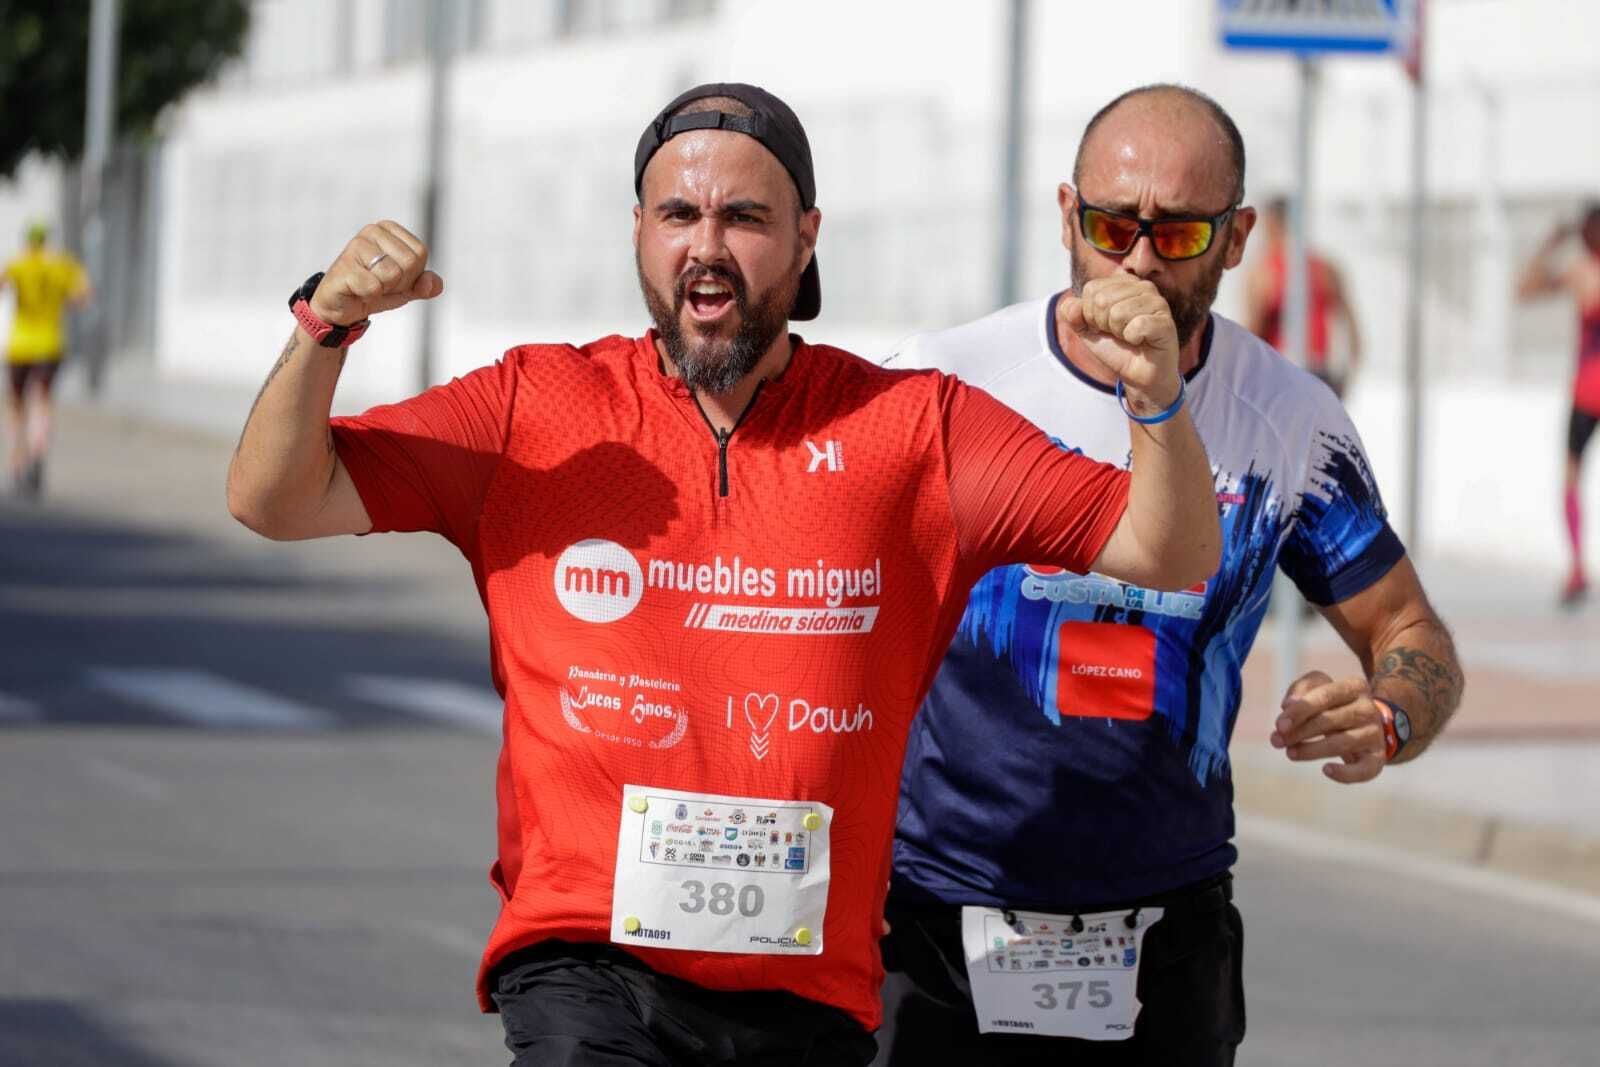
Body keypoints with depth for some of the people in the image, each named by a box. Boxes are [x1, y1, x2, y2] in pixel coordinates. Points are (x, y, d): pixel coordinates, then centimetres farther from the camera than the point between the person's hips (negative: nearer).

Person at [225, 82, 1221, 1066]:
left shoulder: (913, 426, 7)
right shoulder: (538, 404, 7)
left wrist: (1158, 395, -16)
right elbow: (275, 500, 5)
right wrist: (325, 327, -11)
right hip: (584, 963, -2)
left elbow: (1166, 557, 3)